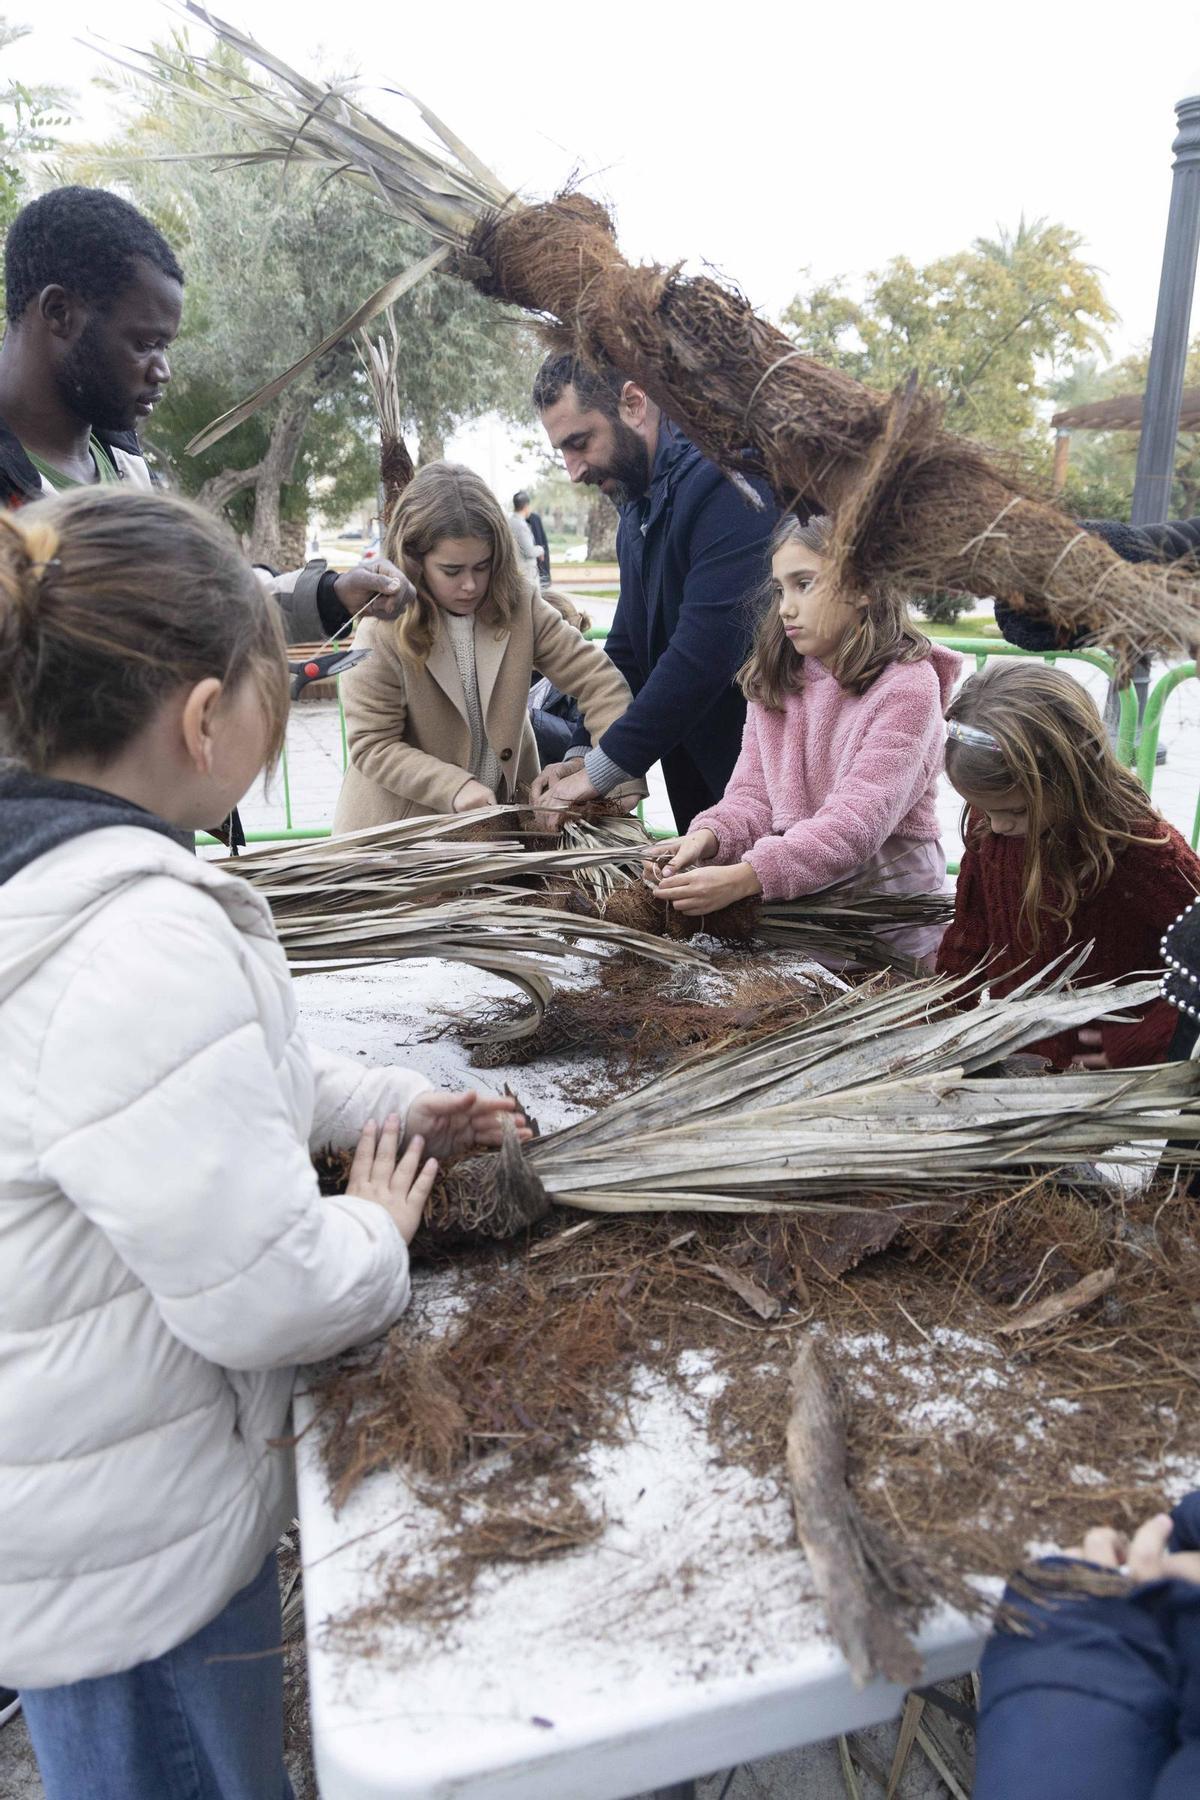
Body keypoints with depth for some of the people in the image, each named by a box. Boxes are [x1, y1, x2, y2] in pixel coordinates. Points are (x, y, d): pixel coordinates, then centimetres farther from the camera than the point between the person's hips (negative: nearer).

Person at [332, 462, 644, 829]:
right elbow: (372, 745, -14)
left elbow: (593, 675, -11)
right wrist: (454, 787, -27)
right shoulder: (382, 631, -16)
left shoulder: (520, 604, -7)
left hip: (504, 812, 3)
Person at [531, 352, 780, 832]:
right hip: (693, 775, 8)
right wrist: (585, 757, 2)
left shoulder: (726, 483, -20)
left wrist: (599, 770, -22)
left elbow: (706, 651, -27)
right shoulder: (637, 502, 11)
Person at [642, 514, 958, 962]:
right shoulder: (775, 681, 10)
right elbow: (754, 793, 5)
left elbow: (858, 821, -21)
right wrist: (708, 837, -18)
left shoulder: (907, 684, -11)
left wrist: (743, 878, -32)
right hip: (794, 906, 5)